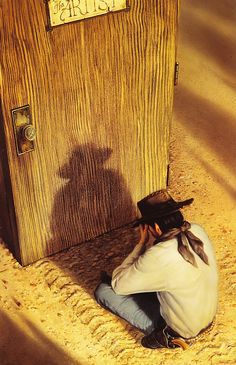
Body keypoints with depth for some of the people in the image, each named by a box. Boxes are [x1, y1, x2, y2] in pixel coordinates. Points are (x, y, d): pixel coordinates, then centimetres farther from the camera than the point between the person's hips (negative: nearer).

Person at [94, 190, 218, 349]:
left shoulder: (159, 257, -35)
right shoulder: (197, 230, -12)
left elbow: (118, 285, -17)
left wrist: (142, 244, -15)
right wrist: (150, 245, 0)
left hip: (180, 331, -7)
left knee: (103, 290, -3)